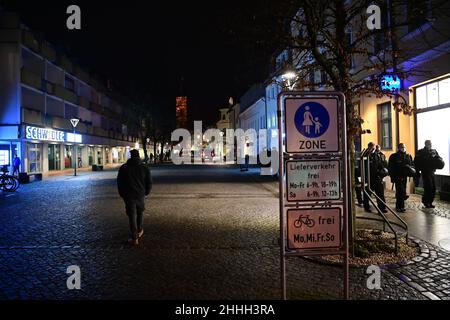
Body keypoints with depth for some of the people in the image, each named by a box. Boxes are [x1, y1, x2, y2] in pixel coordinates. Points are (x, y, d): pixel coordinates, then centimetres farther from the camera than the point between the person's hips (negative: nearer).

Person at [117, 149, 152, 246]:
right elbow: (149, 183, -1)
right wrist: (146, 192, 15)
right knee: (140, 213, 22)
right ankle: (139, 231, 36)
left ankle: (134, 238, 2)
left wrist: (122, 194, 13)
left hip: (128, 196, -1)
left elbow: (119, 183, 1)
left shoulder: (123, 168, -4)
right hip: (141, 195, 1)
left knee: (132, 216, 2)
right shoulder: (144, 168, -4)